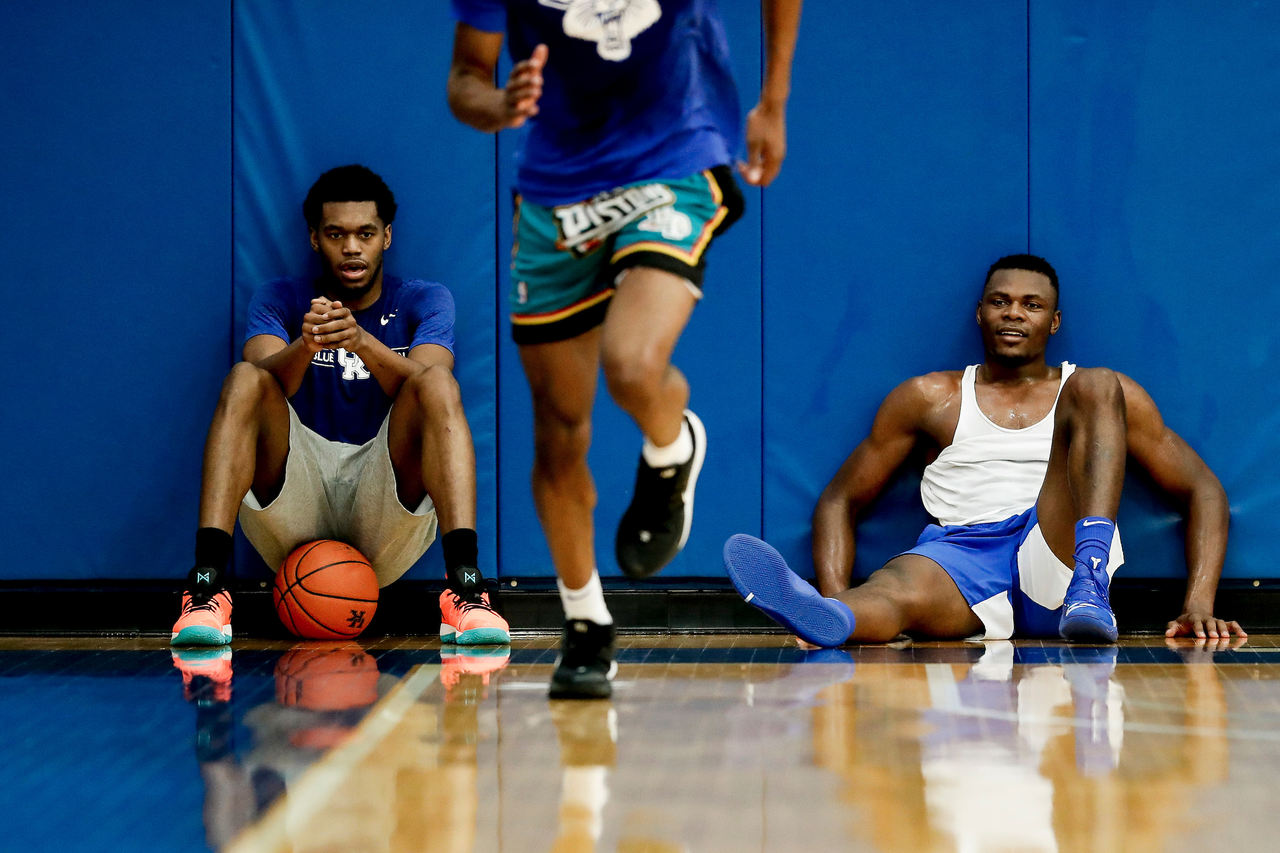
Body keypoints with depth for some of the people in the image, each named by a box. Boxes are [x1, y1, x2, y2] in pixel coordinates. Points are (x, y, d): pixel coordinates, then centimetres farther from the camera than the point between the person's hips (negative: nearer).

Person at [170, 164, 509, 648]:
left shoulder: (423, 301, 10)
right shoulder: (280, 300, 11)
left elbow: (424, 386, -13)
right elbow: (268, 379, -11)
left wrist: (363, 342, -32)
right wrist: (305, 344, -33)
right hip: (297, 513, 1)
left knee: (439, 382, -23)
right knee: (244, 380, -21)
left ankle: (465, 588, -39)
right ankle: (206, 587, -36)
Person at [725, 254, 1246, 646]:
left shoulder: (1101, 393, 19)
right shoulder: (931, 398, 21)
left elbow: (1202, 491, 15)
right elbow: (841, 499, 20)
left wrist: (1199, 605, -3)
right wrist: (835, 603, -1)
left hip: (1060, 552, 0)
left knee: (1097, 388, -17)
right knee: (897, 586, -37)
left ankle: (1090, 583, -41)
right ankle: (826, 618, -76)